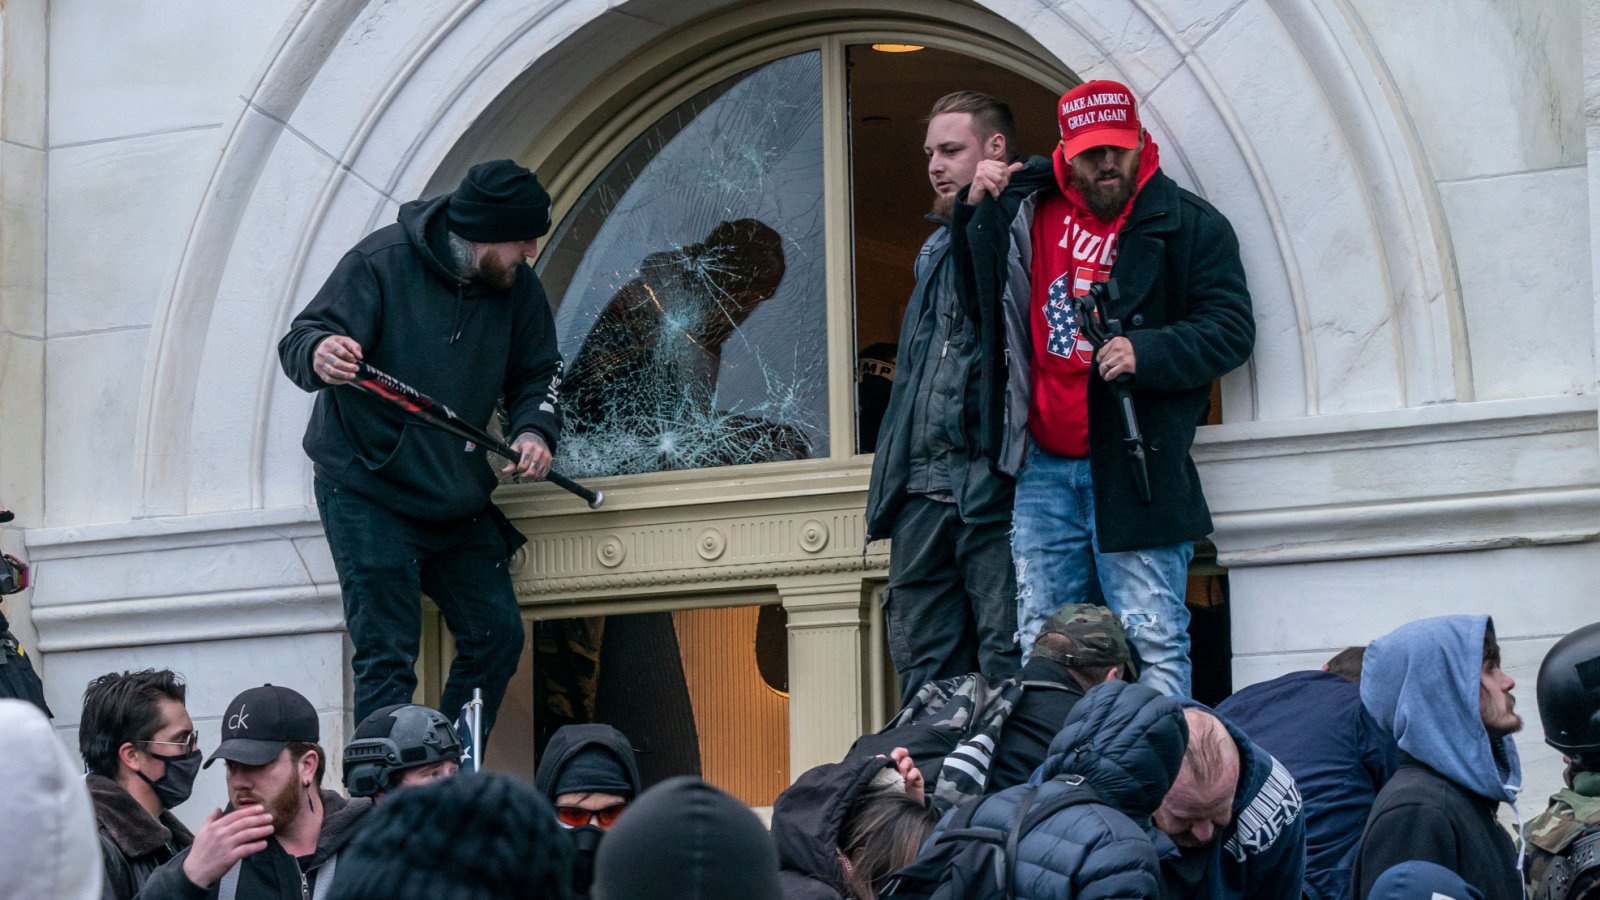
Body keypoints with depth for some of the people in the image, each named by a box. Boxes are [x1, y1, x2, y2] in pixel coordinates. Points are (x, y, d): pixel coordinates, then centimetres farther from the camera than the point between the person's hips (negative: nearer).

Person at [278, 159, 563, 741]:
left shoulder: (517, 287, 0)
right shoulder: (382, 262, -16)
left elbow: (537, 372, 10)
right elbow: (299, 342, -21)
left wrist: (534, 429, -12)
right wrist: (319, 355, -46)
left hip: (460, 501, 6)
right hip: (368, 493, -6)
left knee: (496, 637, 8)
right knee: (386, 654, -11)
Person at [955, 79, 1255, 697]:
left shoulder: (1190, 226, -1)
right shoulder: (1029, 209, 12)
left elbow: (1230, 331, -6)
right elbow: (978, 293, 26)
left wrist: (1146, 352, -21)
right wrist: (977, 211, 9)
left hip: (1135, 460, -5)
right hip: (1044, 465, 5)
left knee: (1152, 639, -7)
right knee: (1041, 641, 7)